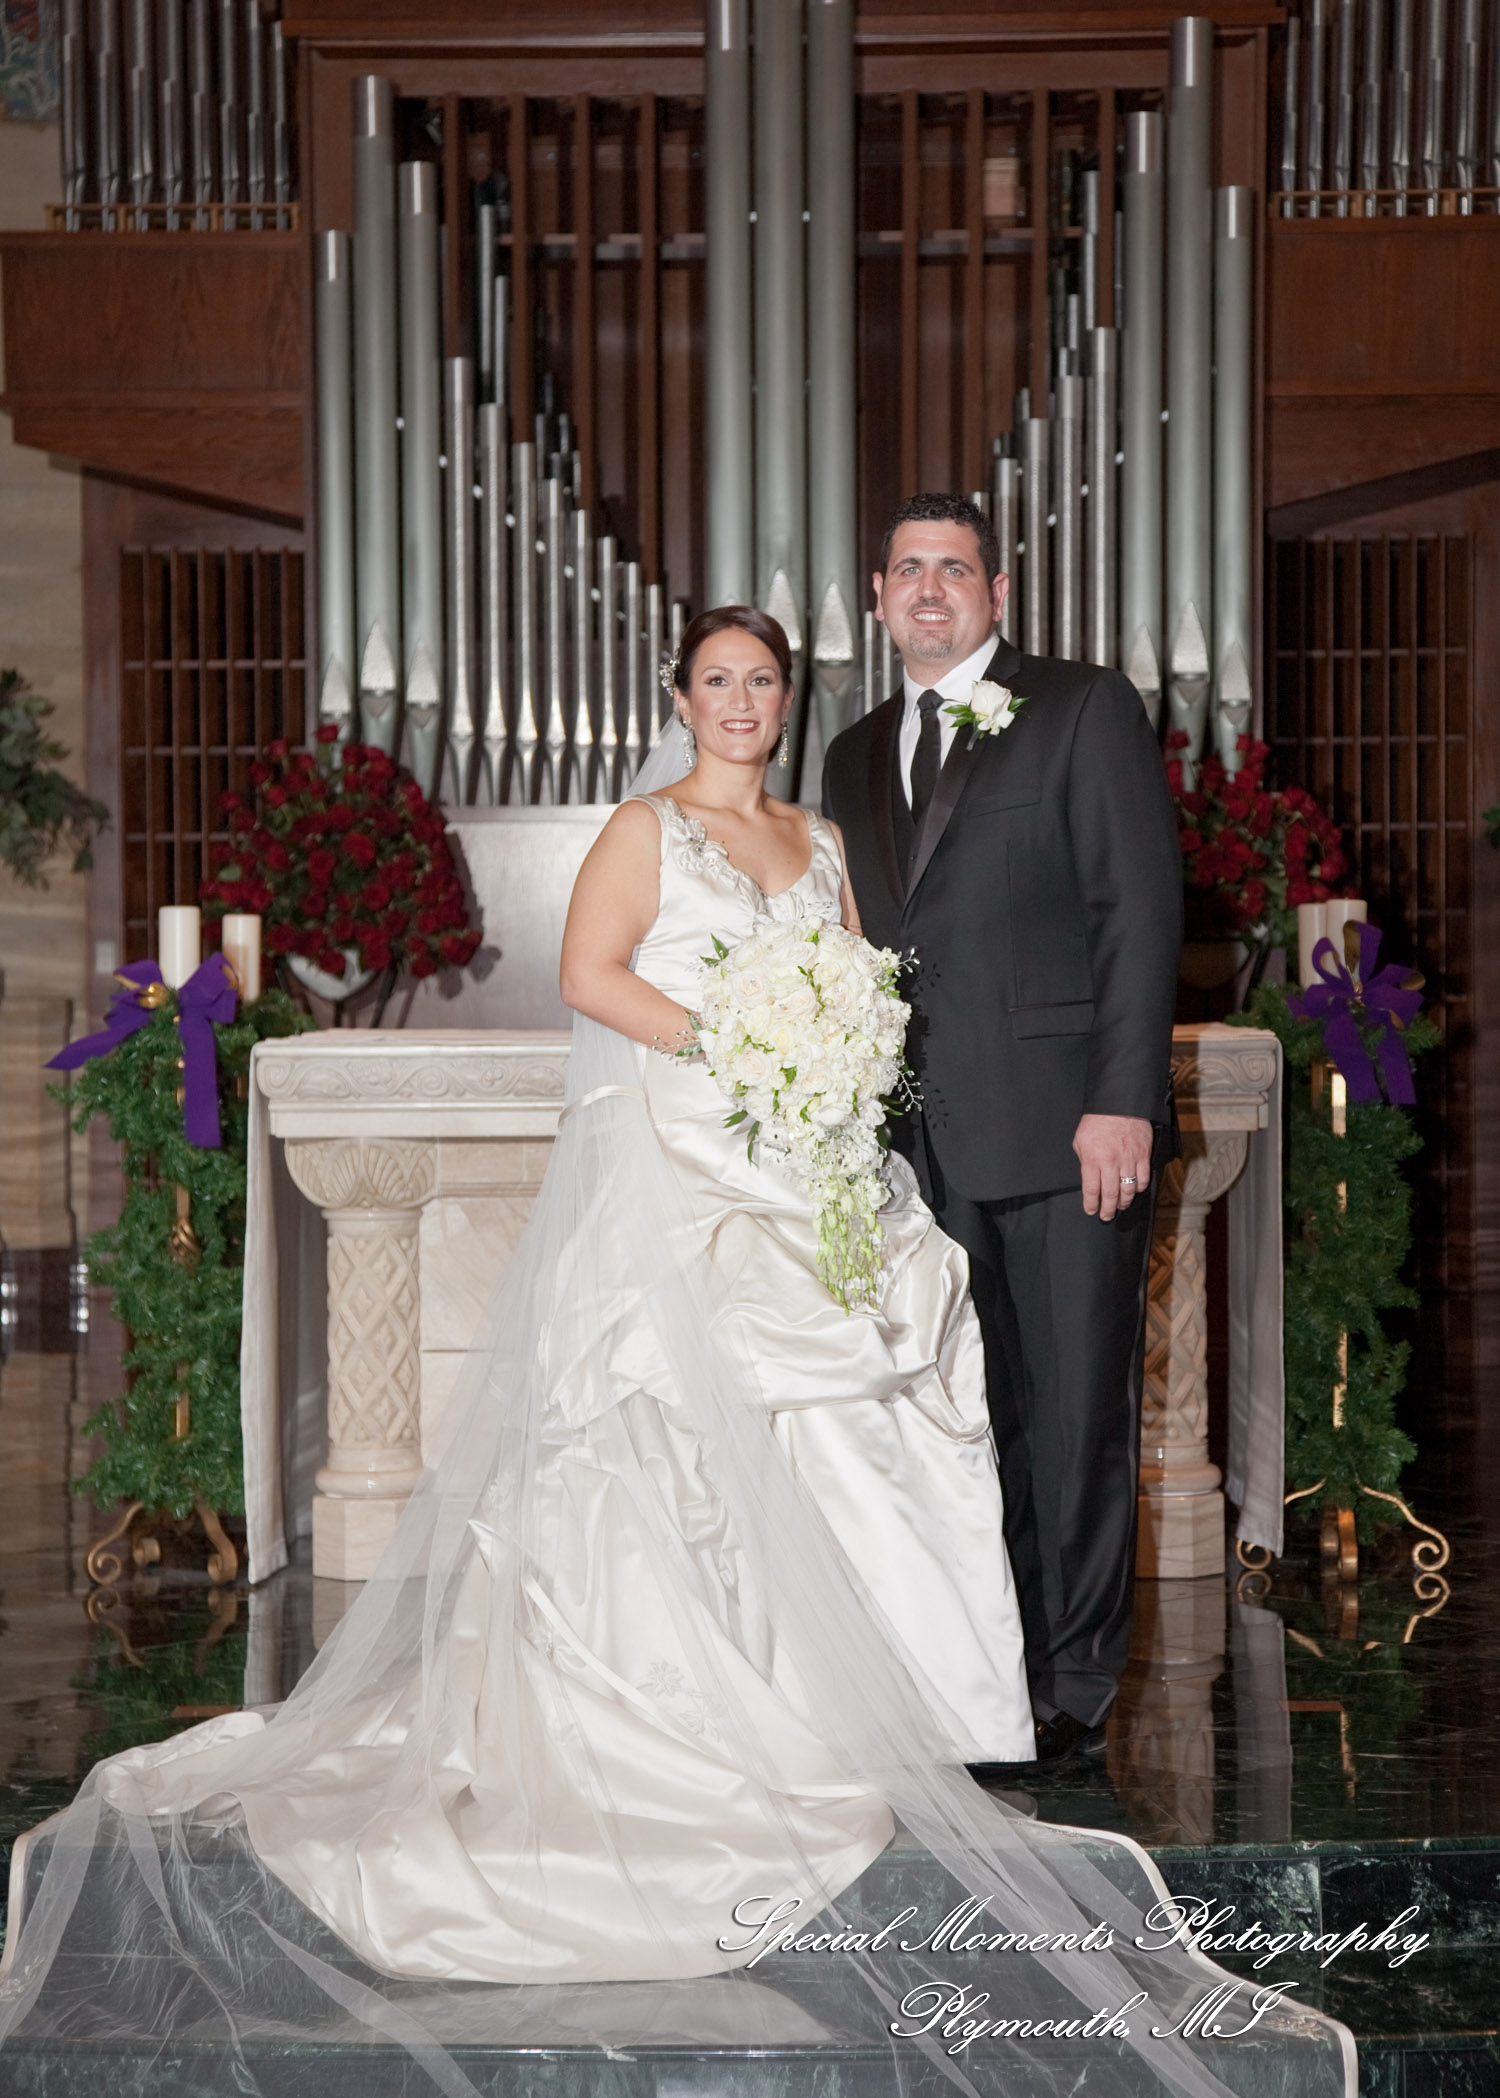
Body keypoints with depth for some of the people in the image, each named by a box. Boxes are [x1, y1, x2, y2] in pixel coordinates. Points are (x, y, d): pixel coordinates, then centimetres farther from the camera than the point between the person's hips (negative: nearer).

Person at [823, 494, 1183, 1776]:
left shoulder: (1087, 711, 1)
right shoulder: (857, 757, 19)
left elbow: (1140, 911, -6)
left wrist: (1122, 1102, -14)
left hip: (1067, 1129, -5)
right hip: (926, 1142, 5)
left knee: (1080, 1417, 0)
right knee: (977, 1419, 9)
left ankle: (1075, 1690, 10)